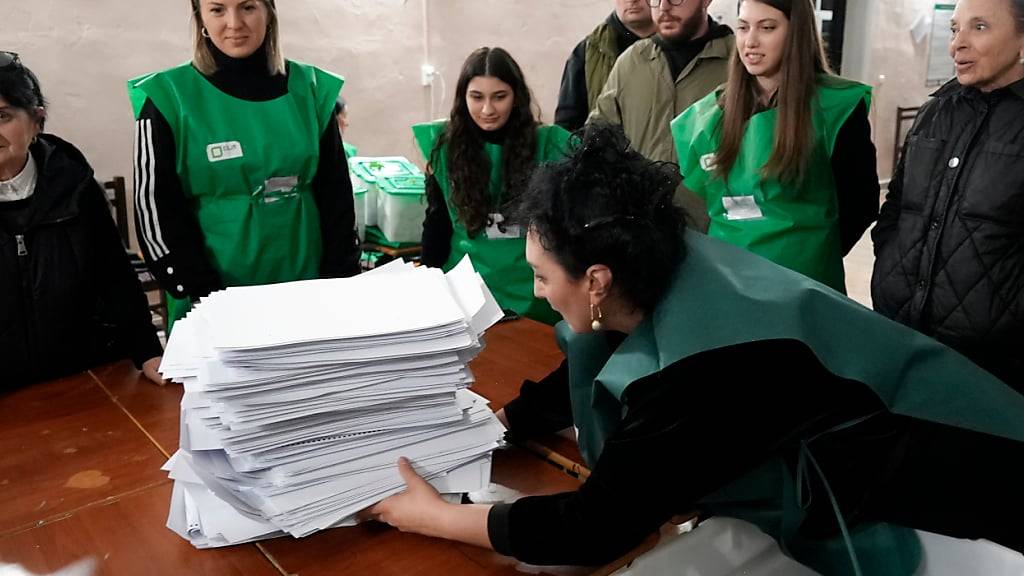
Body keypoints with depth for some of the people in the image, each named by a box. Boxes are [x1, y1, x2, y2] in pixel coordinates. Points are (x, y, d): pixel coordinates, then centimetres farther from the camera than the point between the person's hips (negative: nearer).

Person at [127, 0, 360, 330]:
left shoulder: (309, 88, 2)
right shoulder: (168, 97, -5)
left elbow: (336, 195, 4)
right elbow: (157, 211, -6)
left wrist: (339, 283, -3)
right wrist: (206, 295, -14)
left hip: (305, 289, 3)